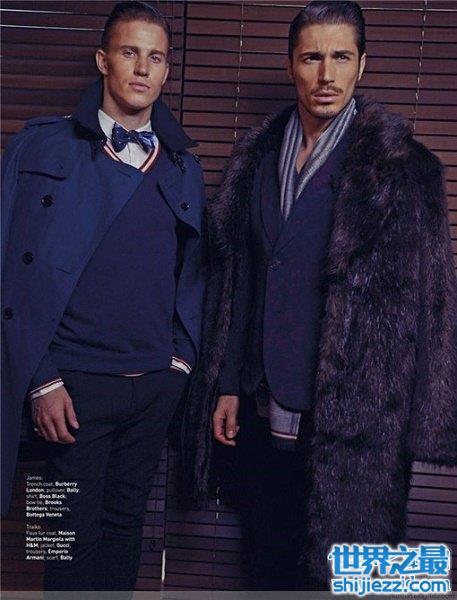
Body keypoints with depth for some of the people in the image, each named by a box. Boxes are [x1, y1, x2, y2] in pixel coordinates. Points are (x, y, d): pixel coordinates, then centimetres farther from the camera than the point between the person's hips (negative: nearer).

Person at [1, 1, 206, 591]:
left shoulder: (182, 165, 8)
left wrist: (183, 356, 3)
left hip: (157, 384, 4)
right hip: (77, 384, -3)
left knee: (126, 522, 17)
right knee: (75, 535, 9)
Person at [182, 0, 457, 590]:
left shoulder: (399, 165, -7)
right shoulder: (258, 158, 8)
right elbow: (235, 281, 10)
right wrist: (227, 385, 8)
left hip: (349, 416, -4)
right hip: (263, 411, 5)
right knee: (270, 569, 19)